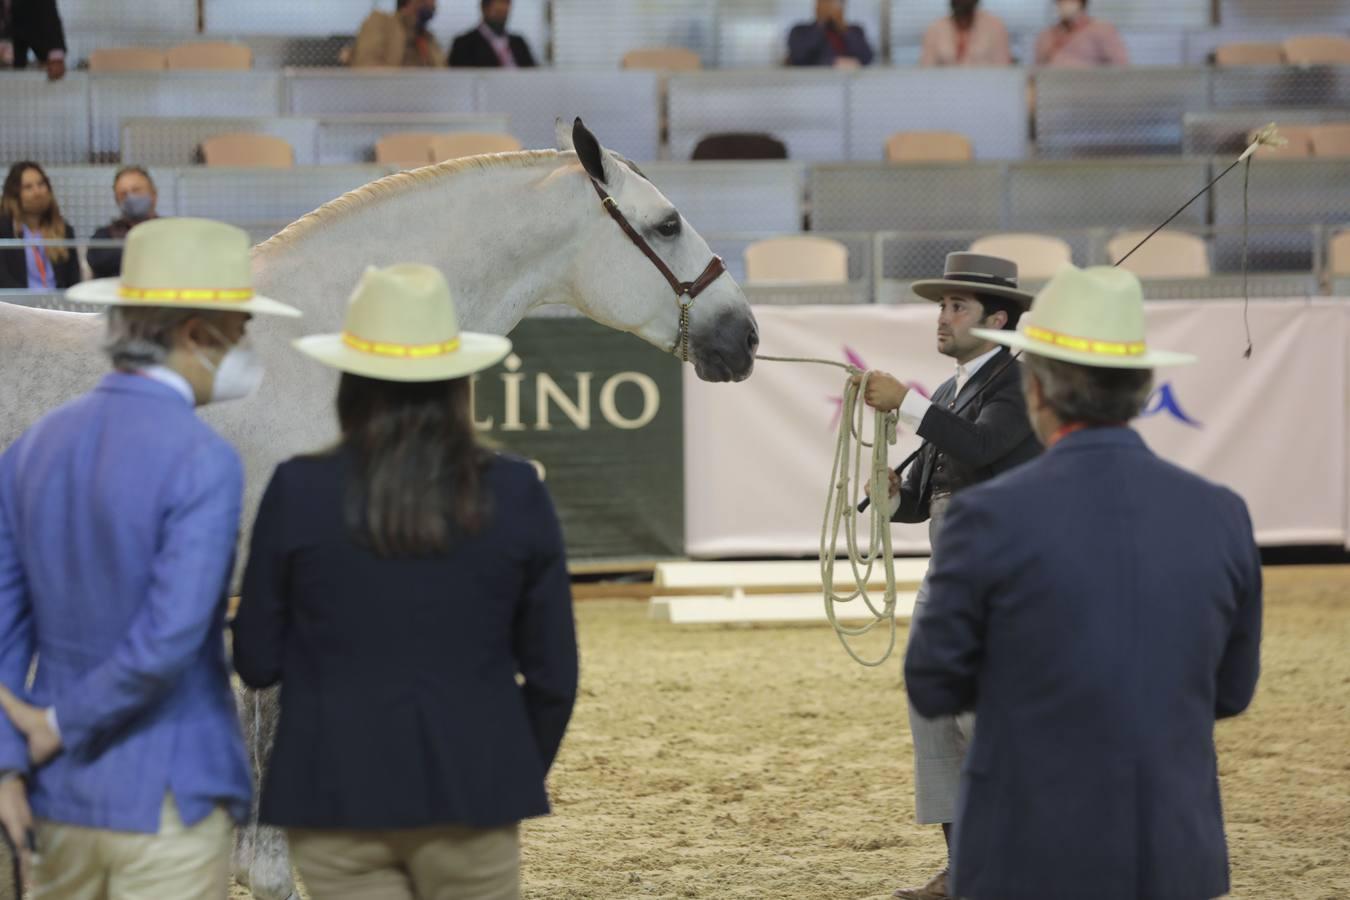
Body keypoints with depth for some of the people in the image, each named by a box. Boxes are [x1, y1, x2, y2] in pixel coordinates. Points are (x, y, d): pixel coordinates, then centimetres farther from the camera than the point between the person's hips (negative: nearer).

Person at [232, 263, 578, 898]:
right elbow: (552, 672, 1)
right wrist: (520, 774, 17)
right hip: (471, 797, 1)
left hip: (337, 795, 0)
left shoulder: (299, 492, -6)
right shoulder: (515, 494, -3)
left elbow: (256, 662, 0)